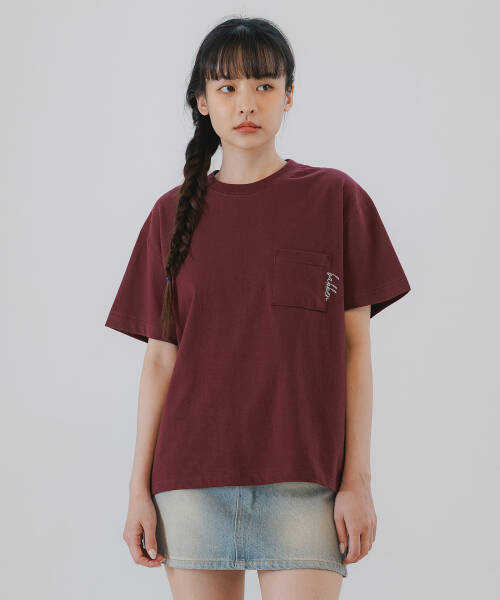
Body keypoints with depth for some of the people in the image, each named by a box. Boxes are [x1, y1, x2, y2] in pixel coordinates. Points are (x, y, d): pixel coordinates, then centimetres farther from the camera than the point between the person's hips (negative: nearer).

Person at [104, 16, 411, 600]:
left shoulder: (335, 197, 3)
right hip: (192, 479, 2)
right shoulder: (173, 213, 9)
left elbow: (355, 348, 2)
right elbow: (160, 359, 8)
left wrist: (358, 480, -3)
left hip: (303, 477, -2)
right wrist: (140, 486, 5)